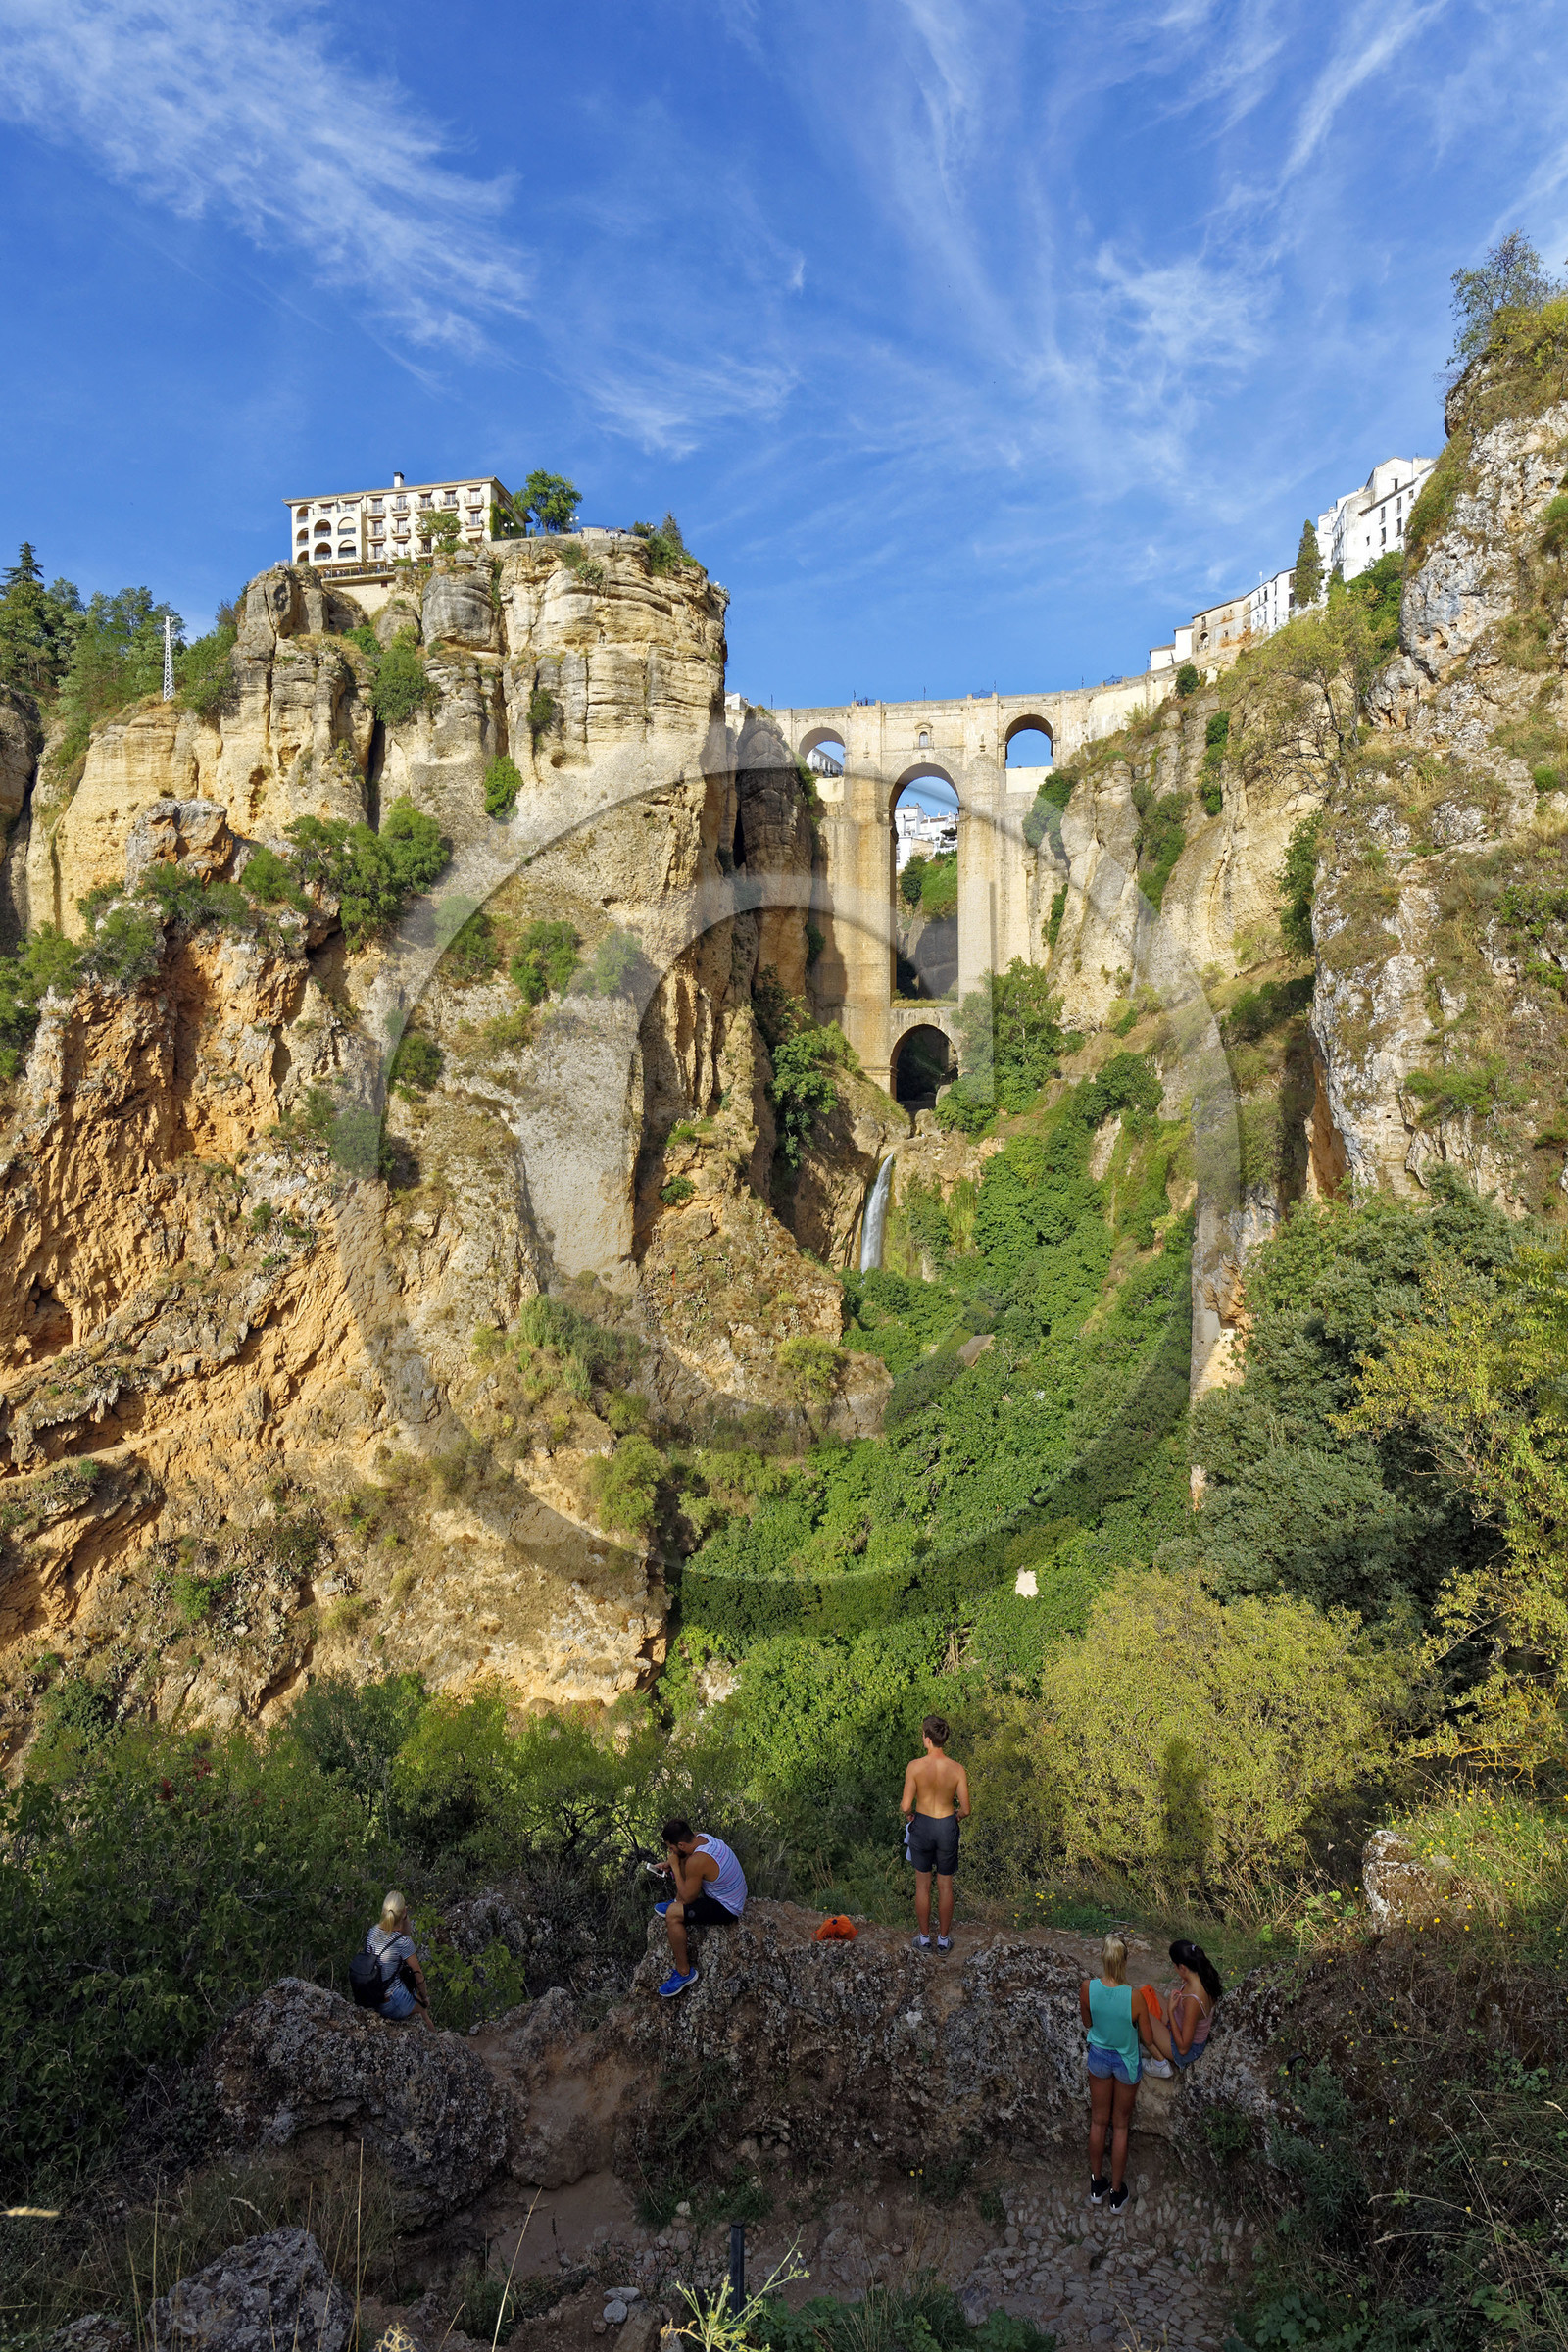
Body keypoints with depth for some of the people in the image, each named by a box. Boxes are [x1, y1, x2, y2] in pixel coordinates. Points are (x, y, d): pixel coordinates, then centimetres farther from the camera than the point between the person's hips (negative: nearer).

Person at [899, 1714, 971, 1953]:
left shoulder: (915, 1766, -22)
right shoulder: (957, 1770, -18)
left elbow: (906, 1805, -19)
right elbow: (965, 1810, -11)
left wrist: (909, 1815, 4)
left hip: (922, 1826, -1)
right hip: (947, 1828, 1)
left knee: (922, 1884, 19)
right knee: (945, 1886, 19)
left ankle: (924, 1939, 33)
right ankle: (943, 1939, 33)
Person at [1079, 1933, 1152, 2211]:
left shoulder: (1087, 1987, -25)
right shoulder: (1135, 1997, -32)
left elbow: (1087, 2022, -4)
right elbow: (1146, 2038, -15)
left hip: (1099, 2057, 2)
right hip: (1127, 2061, -2)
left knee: (1098, 2120, 23)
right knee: (1120, 2125, 20)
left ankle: (1096, 2183, 41)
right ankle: (1116, 2192, 36)